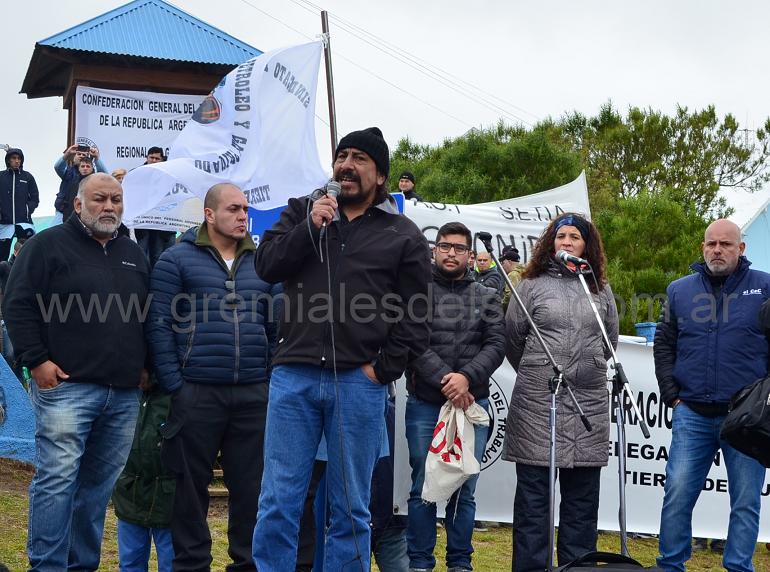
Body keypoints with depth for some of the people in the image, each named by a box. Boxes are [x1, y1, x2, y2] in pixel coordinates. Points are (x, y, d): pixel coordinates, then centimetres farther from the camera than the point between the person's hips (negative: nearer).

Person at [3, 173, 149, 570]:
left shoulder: (133, 254, 19)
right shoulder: (48, 245, 1)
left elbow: (147, 316, 26)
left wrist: (144, 365, 15)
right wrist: (36, 360, -11)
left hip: (124, 393, 6)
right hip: (66, 387, -5)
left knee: (100, 483, 8)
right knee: (57, 479, -8)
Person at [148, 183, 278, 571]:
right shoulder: (176, 260, 1)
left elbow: (276, 326, 14)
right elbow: (160, 326, -3)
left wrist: (271, 381, 6)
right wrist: (174, 386, -8)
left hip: (254, 395, 3)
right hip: (196, 393, -3)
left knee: (251, 485, 7)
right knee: (192, 485, 5)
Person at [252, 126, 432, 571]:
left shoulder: (404, 235, 8)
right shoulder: (302, 211, 15)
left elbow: (414, 317, 5)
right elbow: (266, 265, 2)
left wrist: (383, 368, -5)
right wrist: (310, 228, -8)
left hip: (359, 382, -1)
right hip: (294, 376, 1)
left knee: (351, 509, 8)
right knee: (279, 502, 3)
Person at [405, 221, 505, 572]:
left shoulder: (486, 298, 12)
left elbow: (496, 345, 1)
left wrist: (467, 377, -15)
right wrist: (443, 380, -17)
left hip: (472, 404, 2)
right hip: (424, 404, -2)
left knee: (464, 489, 6)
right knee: (423, 487, 3)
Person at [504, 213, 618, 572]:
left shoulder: (601, 289, 13)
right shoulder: (532, 284, 3)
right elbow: (512, 339, 8)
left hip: (589, 402, 3)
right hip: (537, 402, -3)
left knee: (582, 495, 7)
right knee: (533, 492, 1)